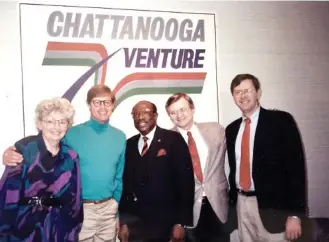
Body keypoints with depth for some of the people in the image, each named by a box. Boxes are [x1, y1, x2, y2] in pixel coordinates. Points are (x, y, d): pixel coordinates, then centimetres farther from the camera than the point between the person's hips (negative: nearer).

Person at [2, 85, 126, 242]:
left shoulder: (120, 137, 2)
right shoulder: (72, 134, -9)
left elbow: (119, 177, 9)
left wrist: (118, 211, 11)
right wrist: (13, 156, -24)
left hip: (109, 208, 4)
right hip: (80, 209, -3)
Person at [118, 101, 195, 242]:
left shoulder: (173, 140, -6)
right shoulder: (129, 145, 7)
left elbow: (185, 180, -9)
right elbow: (124, 182, 7)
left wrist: (181, 222, -12)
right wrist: (123, 222, 3)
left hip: (164, 224, -3)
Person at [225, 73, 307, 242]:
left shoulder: (281, 120, -7)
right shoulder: (231, 129, 9)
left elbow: (296, 165, -10)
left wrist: (295, 213, -14)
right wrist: (233, 202, 10)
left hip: (273, 205, -5)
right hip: (242, 204, 5)